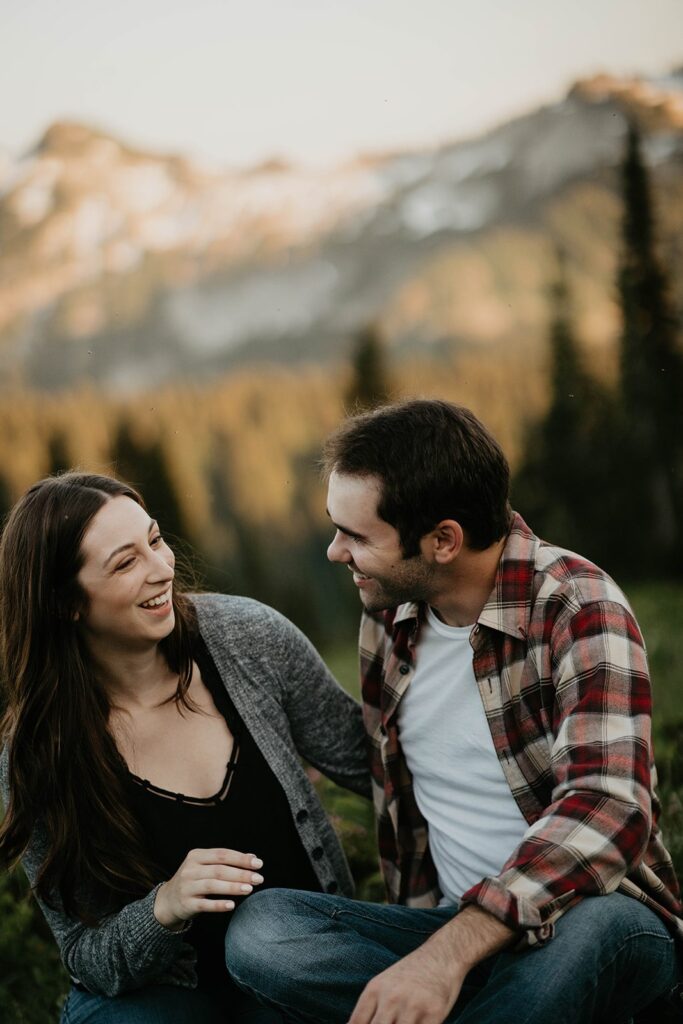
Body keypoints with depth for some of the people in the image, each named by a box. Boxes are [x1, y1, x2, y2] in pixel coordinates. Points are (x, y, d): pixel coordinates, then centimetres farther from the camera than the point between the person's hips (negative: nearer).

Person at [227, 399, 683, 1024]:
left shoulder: (577, 607, -15)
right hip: (446, 924, 6)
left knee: (604, 927, -41)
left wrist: (449, 952, -38)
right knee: (259, 928, -21)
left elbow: (608, 809, -29)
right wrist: (420, 942, 12)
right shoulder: (388, 610, 4)